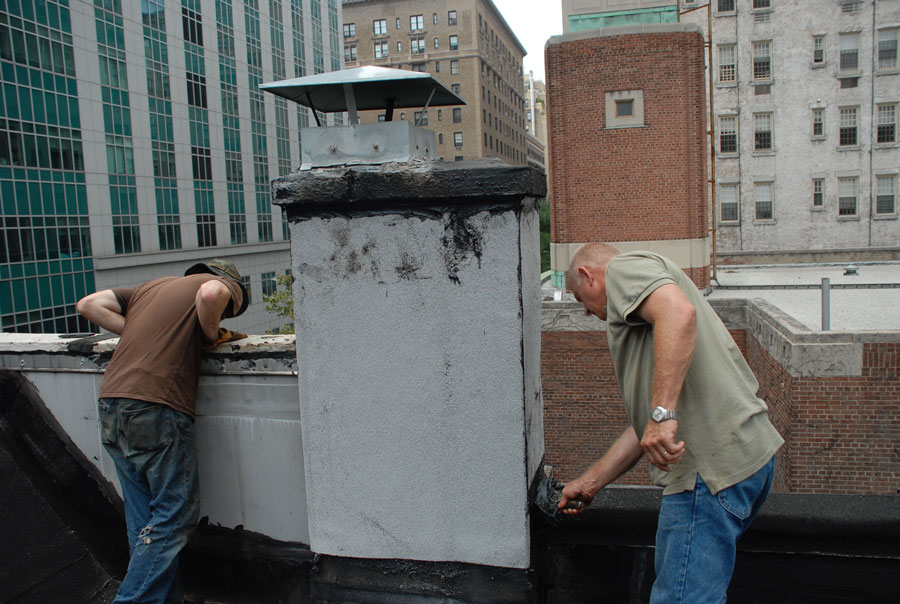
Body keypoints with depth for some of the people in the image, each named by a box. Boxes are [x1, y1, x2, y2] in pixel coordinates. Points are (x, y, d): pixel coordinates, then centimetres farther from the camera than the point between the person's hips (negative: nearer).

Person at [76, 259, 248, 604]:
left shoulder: (152, 286, 28)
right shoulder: (224, 284, 8)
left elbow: (88, 304, 22)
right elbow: (211, 294, -17)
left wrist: (138, 333, 20)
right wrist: (211, 334, 0)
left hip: (111, 407, 7)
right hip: (156, 408, -7)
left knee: (145, 519, 14)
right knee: (175, 514, 3)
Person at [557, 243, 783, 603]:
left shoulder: (625, 267, 2)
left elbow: (679, 311, -24)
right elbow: (644, 426, 27)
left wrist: (662, 413, -29)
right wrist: (589, 483, 29)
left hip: (713, 465, -10)